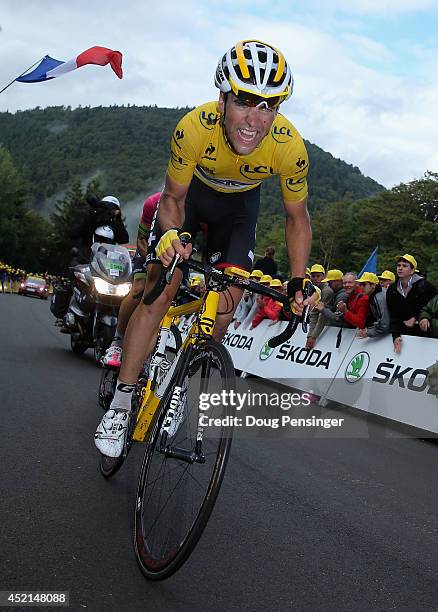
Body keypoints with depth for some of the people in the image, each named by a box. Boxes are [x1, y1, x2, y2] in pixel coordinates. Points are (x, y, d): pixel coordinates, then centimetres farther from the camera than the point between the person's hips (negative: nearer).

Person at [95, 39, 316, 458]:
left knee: (224, 308, -7)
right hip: (191, 193, -1)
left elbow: (297, 218, -14)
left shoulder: (289, 147, -33)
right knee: (158, 293, -13)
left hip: (238, 205, 2)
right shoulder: (195, 128, -37)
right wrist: (169, 234, -42)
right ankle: (119, 405, -2)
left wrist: (298, 280, -22)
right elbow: (172, 198, -20)